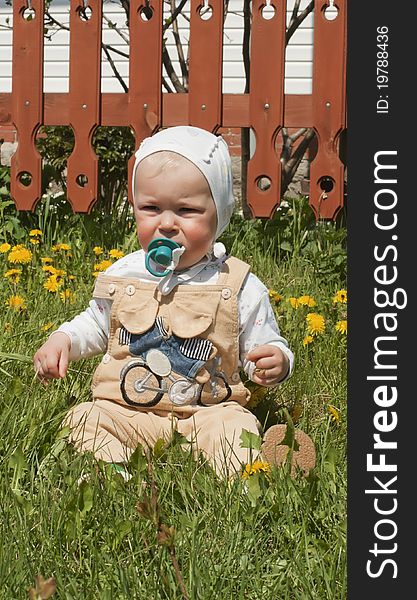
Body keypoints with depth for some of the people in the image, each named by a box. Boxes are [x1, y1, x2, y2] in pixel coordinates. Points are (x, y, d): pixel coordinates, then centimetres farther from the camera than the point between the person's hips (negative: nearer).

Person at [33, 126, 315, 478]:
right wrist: (63, 340, 7)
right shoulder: (121, 276, 7)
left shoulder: (240, 287, -3)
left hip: (207, 412, -2)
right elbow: (96, 324, 25)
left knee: (235, 427, -31)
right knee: (85, 419, -25)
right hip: (123, 410, 2)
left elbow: (265, 345, 4)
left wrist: (276, 360, -20)